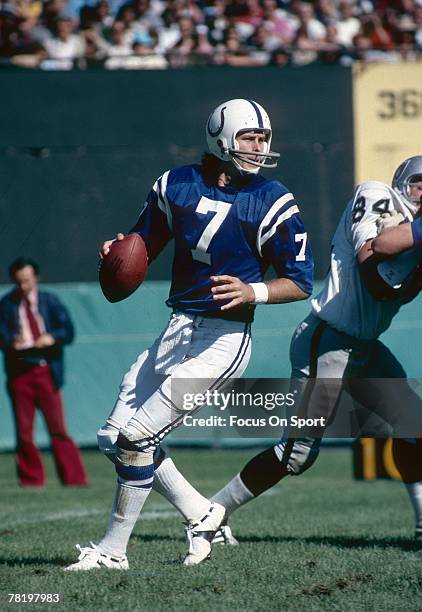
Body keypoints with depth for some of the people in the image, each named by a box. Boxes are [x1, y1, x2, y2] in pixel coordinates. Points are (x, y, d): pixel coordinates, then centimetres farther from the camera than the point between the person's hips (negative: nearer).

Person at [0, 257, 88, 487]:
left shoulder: (50, 301, 8)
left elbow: (67, 330, 6)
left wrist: (52, 338, -13)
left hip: (46, 371, -1)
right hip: (19, 372, 1)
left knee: (57, 427, -5)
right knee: (24, 430, 2)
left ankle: (73, 477, -3)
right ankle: (31, 478, 10)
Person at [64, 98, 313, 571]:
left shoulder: (271, 203, -8)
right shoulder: (177, 185, 5)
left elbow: (301, 282, -6)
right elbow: (144, 245, 18)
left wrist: (254, 292, -24)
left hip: (224, 338, -7)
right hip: (177, 331, 7)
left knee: (136, 437, -11)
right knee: (114, 438, 6)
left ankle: (113, 548, 4)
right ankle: (201, 514, 20)